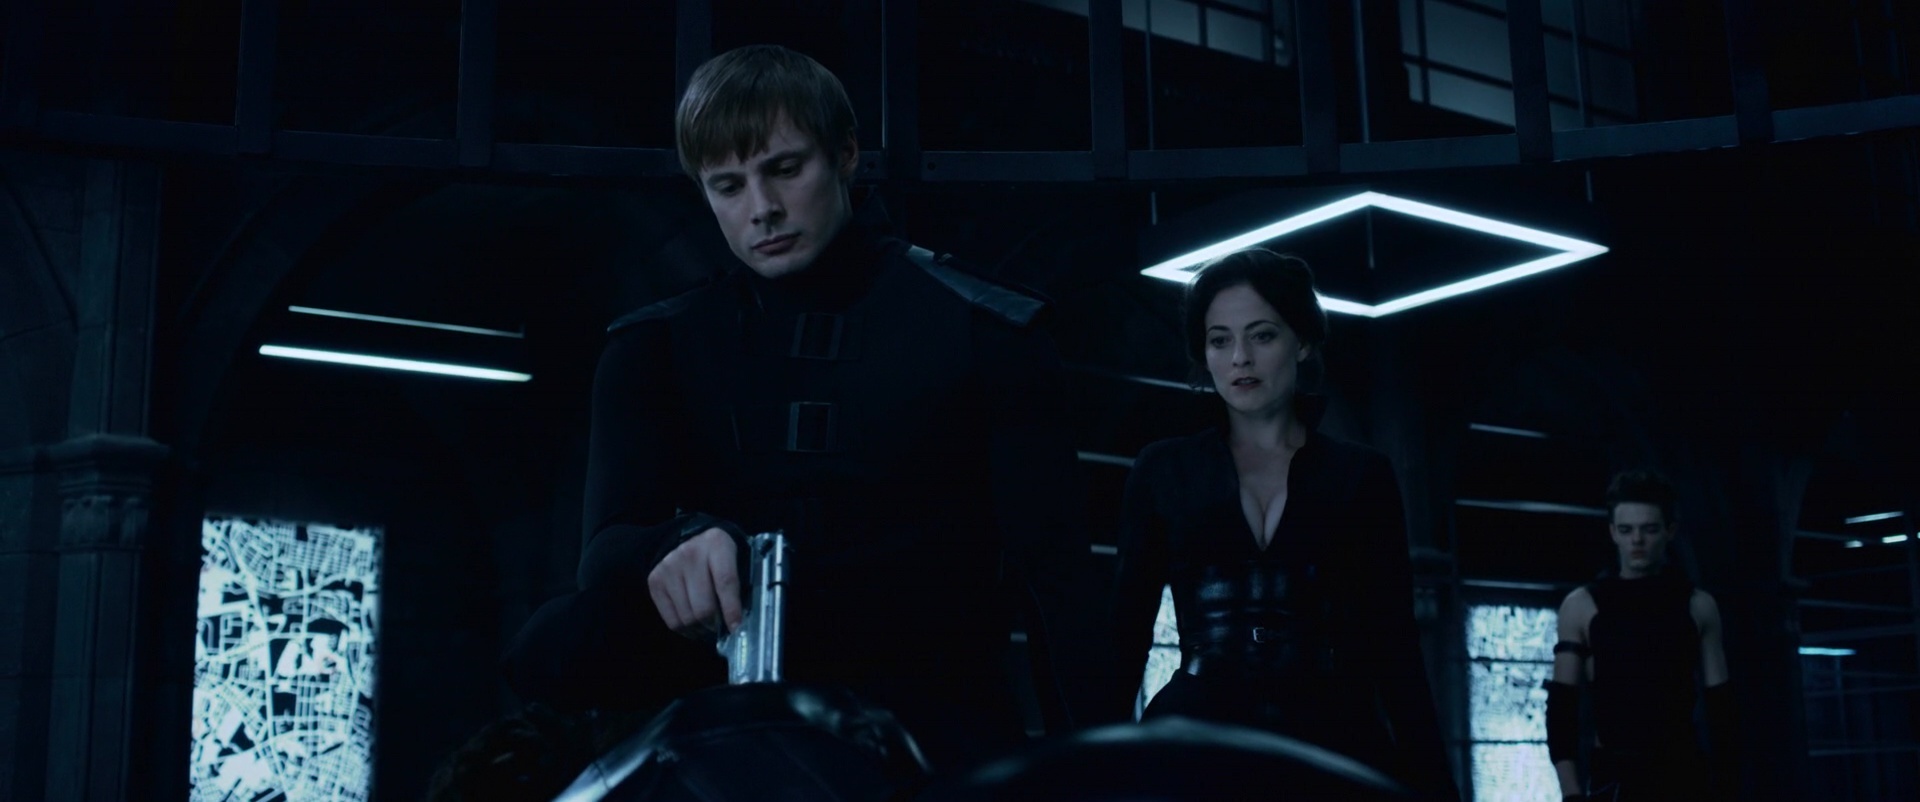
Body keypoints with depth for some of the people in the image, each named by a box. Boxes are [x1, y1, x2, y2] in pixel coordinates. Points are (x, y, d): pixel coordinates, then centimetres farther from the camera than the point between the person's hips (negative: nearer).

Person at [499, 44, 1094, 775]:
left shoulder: (984, 329, 2)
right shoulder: (657, 347, 8)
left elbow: (1055, 580, -4)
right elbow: (610, 548, -7)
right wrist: (682, 547, -31)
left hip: (931, 728, -1)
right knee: (559, 646, -23)